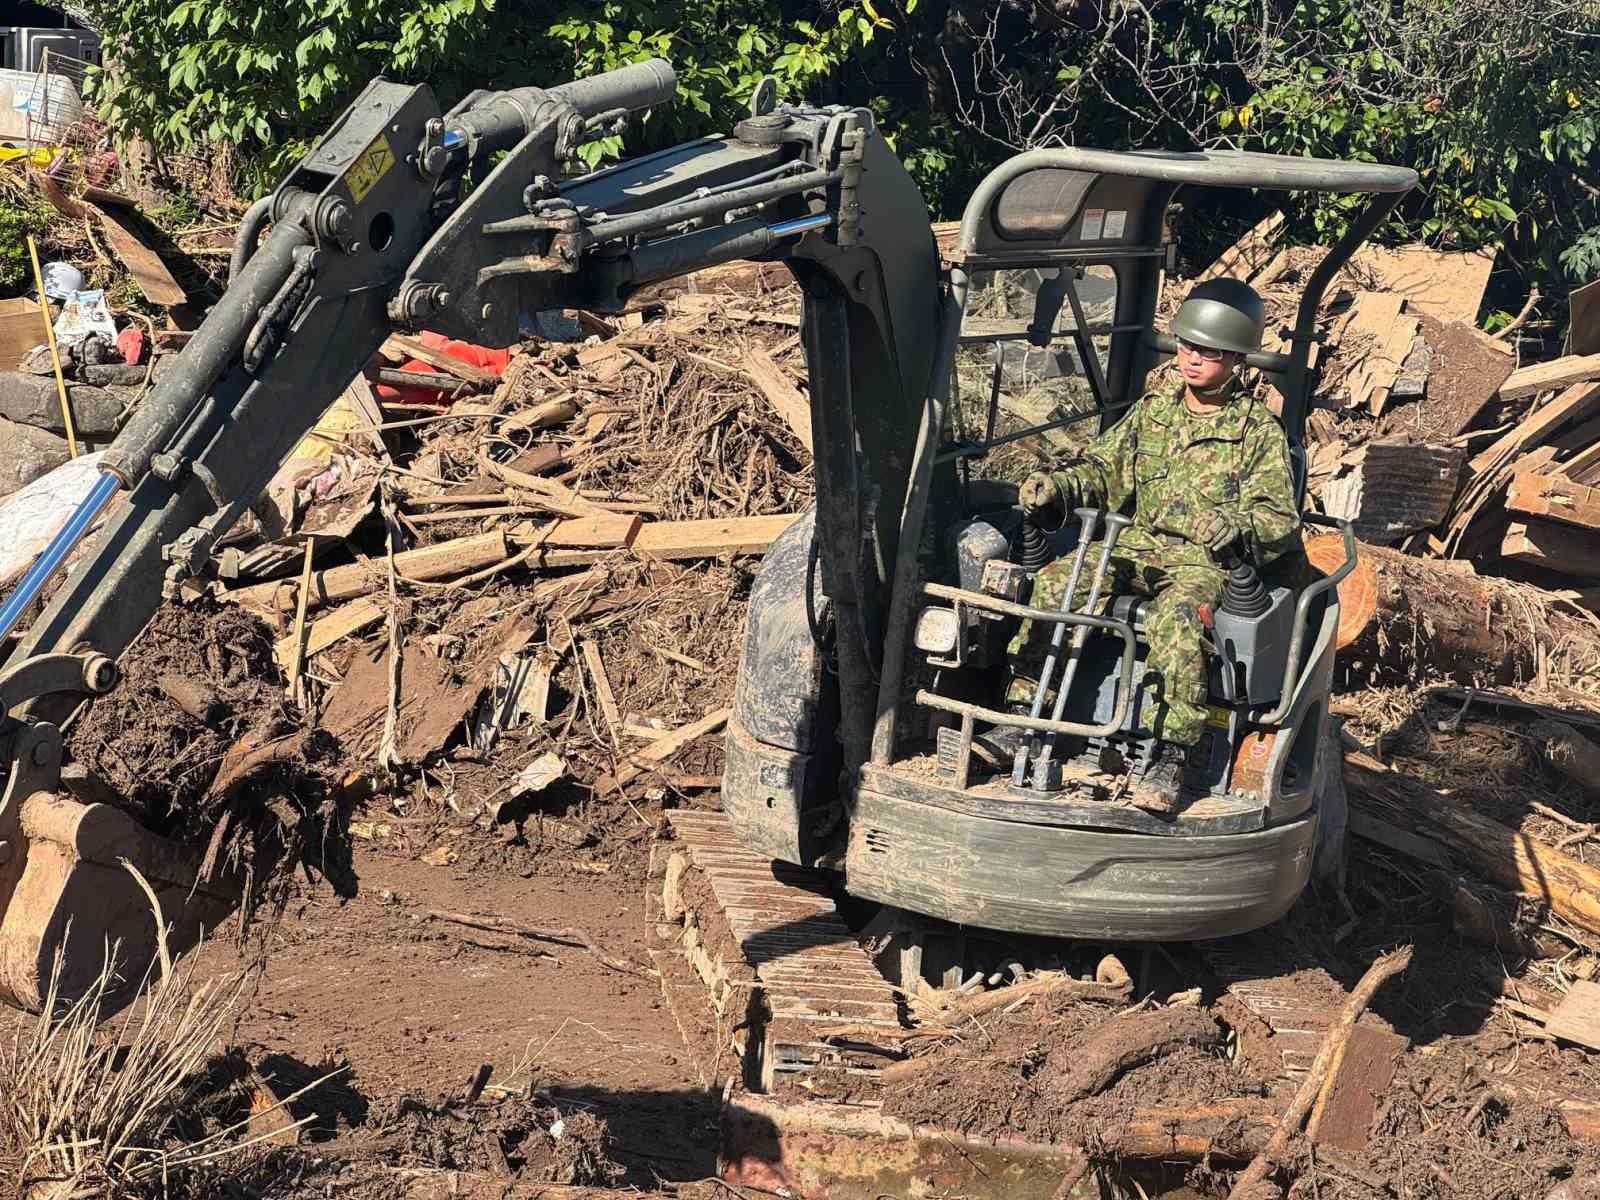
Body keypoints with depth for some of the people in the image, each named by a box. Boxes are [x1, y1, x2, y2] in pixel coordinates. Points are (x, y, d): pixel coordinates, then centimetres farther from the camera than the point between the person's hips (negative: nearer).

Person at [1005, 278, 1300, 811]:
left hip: (1204, 558, -5)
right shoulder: (1152, 410, 14)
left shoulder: (1259, 430, 1)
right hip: (1135, 543, 5)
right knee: (1051, 582, -20)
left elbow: (1280, 517, -5)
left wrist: (1234, 525, -28)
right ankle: (1022, 713, -15)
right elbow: (1102, 470, 14)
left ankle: (1171, 756, -37)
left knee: (1176, 617, -38)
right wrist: (1056, 485, -8)